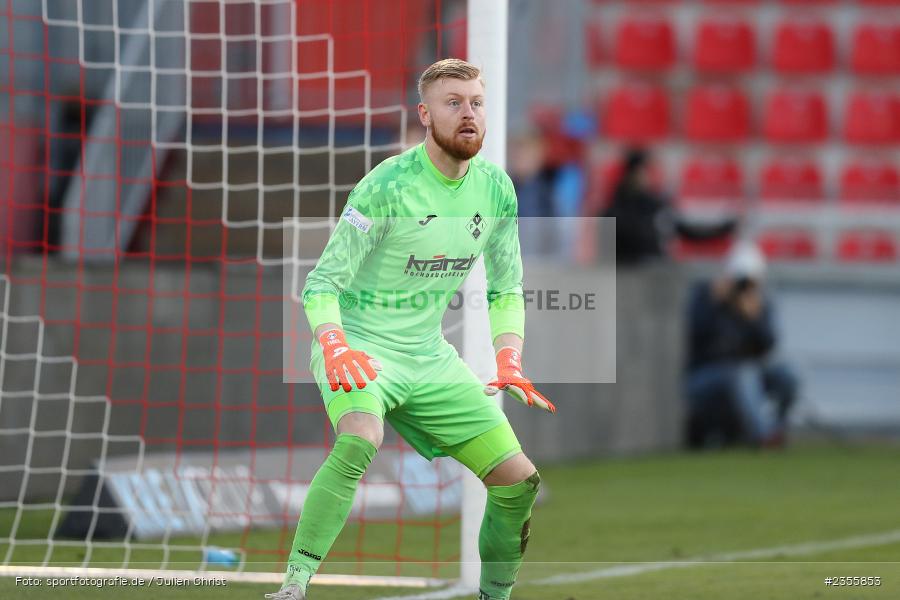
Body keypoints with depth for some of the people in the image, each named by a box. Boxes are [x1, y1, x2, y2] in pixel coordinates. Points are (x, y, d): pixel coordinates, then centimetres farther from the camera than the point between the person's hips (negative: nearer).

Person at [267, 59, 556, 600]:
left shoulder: (496, 189, 0)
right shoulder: (388, 186, -18)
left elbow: (506, 289, 13)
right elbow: (321, 284, -15)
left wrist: (509, 362, -3)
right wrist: (334, 347, -33)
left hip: (430, 358, 6)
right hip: (359, 348, -6)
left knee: (520, 482, -2)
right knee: (361, 440, -37)